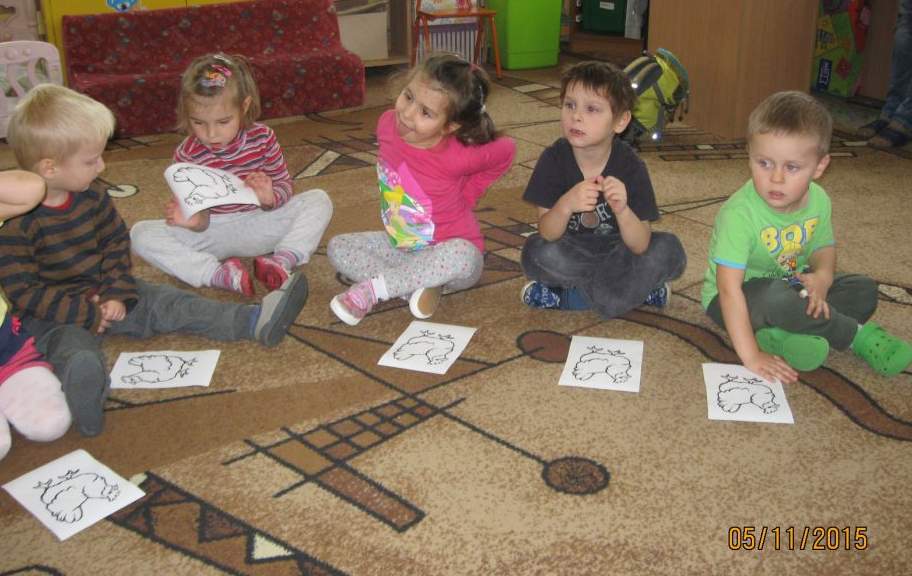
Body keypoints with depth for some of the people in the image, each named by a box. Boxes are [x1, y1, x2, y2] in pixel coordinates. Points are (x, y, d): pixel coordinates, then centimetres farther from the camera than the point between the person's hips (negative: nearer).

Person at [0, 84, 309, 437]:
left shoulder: (91, 200, 0)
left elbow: (116, 246, 10)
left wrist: (116, 295, -6)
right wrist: (87, 313, -20)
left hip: (103, 296, 6)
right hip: (51, 314, -6)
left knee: (171, 304, -8)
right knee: (79, 355, -38)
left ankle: (255, 322, -15)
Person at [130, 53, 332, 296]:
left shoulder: (262, 137, -10)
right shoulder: (187, 154, -12)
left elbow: (283, 184, -1)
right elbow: (199, 217, -6)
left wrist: (271, 198, -26)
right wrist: (194, 221, -32)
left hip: (259, 225, 1)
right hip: (211, 232, 0)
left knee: (319, 200, -15)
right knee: (141, 233, -23)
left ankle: (283, 260, -32)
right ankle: (219, 274, -36)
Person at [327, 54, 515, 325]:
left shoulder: (456, 157, -30)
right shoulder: (387, 124, -15)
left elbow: (506, 150, -13)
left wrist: (465, 195, -8)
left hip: (446, 250, -5)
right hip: (401, 246, 6)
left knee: (463, 256, -39)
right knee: (337, 247, -6)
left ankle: (371, 289, -23)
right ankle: (417, 286, -15)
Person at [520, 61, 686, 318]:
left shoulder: (631, 166, -19)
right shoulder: (554, 158, -18)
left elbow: (640, 246, -22)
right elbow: (547, 234, -21)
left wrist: (622, 210, -42)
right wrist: (565, 206, -43)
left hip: (616, 252, 0)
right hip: (571, 254, 0)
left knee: (669, 251, -24)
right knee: (538, 253, -31)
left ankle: (569, 297, -16)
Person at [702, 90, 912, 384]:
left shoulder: (818, 201, -10)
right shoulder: (740, 214, -31)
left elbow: (823, 247, 8)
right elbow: (729, 289, -35)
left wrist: (823, 276, -18)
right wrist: (751, 356, -37)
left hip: (790, 284, 7)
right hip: (744, 296, -7)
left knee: (864, 290, -1)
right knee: (777, 299, -37)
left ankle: (780, 335, -22)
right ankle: (857, 335, -10)